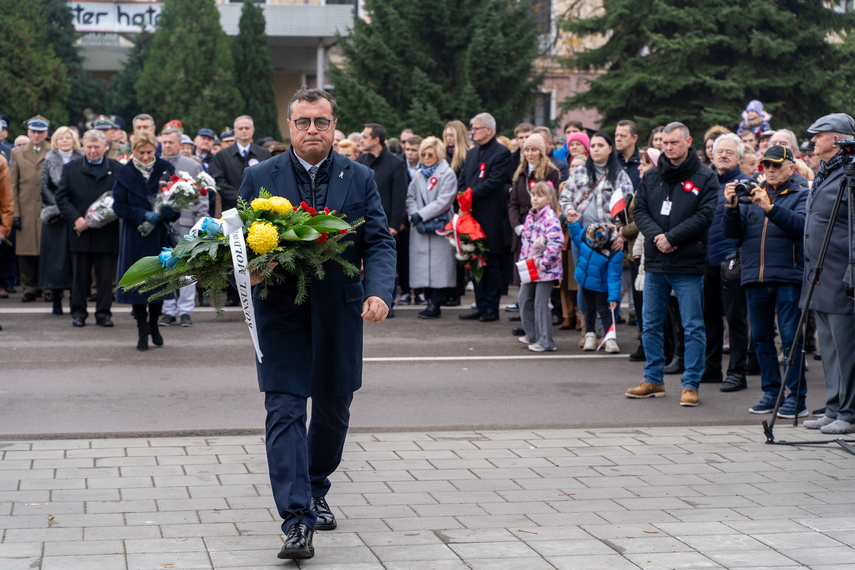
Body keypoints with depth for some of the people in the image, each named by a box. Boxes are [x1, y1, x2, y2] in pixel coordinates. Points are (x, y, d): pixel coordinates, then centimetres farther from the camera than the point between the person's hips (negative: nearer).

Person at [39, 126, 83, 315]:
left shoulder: (81, 161, 6)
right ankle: (56, 299, 1)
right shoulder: (49, 161, 7)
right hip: (55, 216, 0)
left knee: (75, 255, -2)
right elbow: (45, 188, 3)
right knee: (55, 255, -2)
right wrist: (58, 208, -7)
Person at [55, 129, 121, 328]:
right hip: (80, 232, 1)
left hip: (107, 234, -1)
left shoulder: (117, 170, 5)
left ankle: (104, 313, 12)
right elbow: (61, 197, 4)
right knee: (80, 276, 6)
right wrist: (76, 218, -9)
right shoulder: (71, 169, 8)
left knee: (106, 277, 2)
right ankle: (78, 313, 16)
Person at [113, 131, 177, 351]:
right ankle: (142, 331, 8)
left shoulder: (166, 170, 1)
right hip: (136, 238, -1)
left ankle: (153, 325, 24)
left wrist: (170, 211, -16)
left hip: (160, 236, 1)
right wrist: (144, 215, -18)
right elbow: (119, 206, -5)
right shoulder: (124, 174, -2)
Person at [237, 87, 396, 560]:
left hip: (339, 314, 2)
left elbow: (380, 242, -1)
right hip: (281, 313, -2)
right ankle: (297, 521, -13)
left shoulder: (359, 179, 4)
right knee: (285, 411, -11)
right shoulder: (259, 178, 2)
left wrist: (379, 292, -18)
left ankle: (315, 491, 38)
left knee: (333, 410, 14)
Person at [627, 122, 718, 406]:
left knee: (693, 327, -1)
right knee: (651, 325, 11)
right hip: (655, 264, 5)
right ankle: (653, 380, 22)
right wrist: (656, 236, -12)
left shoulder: (705, 178, -2)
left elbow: (705, 215, -11)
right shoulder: (651, 177, 11)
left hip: (688, 265, -5)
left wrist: (671, 237, -17)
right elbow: (639, 209, 6)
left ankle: (691, 384, 5)